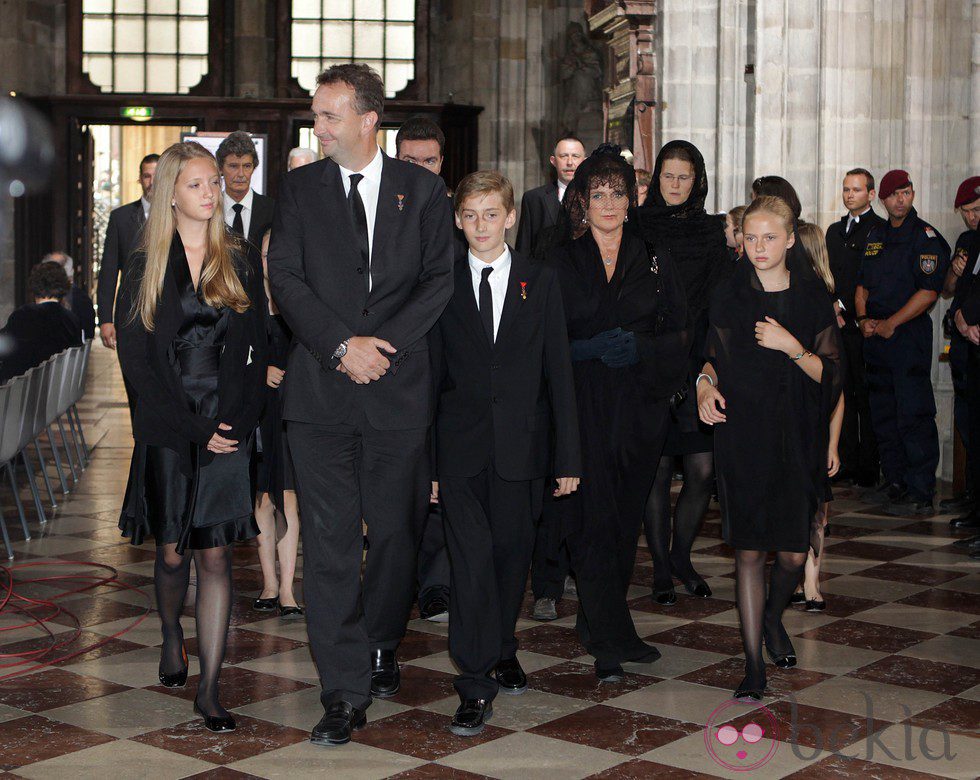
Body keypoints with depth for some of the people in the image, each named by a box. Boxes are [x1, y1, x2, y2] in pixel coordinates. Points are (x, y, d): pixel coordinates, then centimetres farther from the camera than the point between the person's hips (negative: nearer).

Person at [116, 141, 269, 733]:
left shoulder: (242, 262, 7)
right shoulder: (145, 268, 3)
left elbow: (257, 350, 4)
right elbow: (135, 357, -2)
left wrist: (236, 420, -10)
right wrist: (193, 426, -9)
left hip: (228, 426, 0)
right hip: (166, 429, 0)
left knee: (216, 556, -4)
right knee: (173, 552, 8)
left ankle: (210, 690, 0)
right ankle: (172, 636, 39)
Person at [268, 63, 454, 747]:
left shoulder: (422, 189, 7)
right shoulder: (299, 188, 8)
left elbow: (441, 278, 1)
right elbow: (286, 277, 1)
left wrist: (383, 342, -11)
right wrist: (342, 345, -12)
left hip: (399, 384, 0)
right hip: (320, 386, 0)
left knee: (397, 532, 9)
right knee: (330, 540, -3)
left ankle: (381, 648, 33)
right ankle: (346, 694, 1)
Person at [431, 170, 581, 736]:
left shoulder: (541, 281, 6)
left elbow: (558, 369, 4)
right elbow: (431, 372, 5)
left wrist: (569, 456, 0)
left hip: (522, 445, 1)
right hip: (461, 448, -1)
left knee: (513, 553, 12)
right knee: (472, 560, -9)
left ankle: (503, 651, 36)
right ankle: (476, 686, -4)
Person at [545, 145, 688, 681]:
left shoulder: (653, 264, 11)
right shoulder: (558, 264, 5)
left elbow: (678, 336, 8)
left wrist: (638, 348, -11)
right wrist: (584, 349, -15)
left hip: (638, 408, 3)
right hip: (580, 409, -2)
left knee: (625, 521, 6)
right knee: (593, 520, -10)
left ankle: (599, 625, 22)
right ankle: (611, 641, -5)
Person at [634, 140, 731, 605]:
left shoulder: (711, 231, 10)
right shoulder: (636, 227, 3)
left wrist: (710, 364, -2)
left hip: (697, 365, 2)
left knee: (703, 471, -2)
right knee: (656, 468, 0)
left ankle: (681, 556, 20)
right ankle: (661, 568, 14)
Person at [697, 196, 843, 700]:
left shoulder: (813, 298, 2)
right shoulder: (728, 299, 4)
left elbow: (831, 373, -1)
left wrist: (791, 347, -16)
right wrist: (706, 384, -6)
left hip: (795, 440, 0)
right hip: (742, 437, 0)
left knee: (793, 553, 3)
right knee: (748, 550, -2)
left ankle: (773, 619, 37)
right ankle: (754, 663, 6)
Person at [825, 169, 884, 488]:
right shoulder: (835, 231, 19)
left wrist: (844, 305, -13)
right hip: (837, 324, 6)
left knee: (867, 398, -3)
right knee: (842, 394, 7)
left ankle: (870, 467, 2)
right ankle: (847, 462, 13)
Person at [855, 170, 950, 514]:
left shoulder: (926, 237, -6)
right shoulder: (876, 236, 16)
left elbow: (928, 292, -14)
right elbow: (862, 285, 20)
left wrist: (890, 323, -15)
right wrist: (863, 319, 2)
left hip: (910, 335, -7)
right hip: (876, 337, 7)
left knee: (913, 415, -9)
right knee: (883, 414, 12)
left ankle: (920, 493, -6)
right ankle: (894, 482, 22)